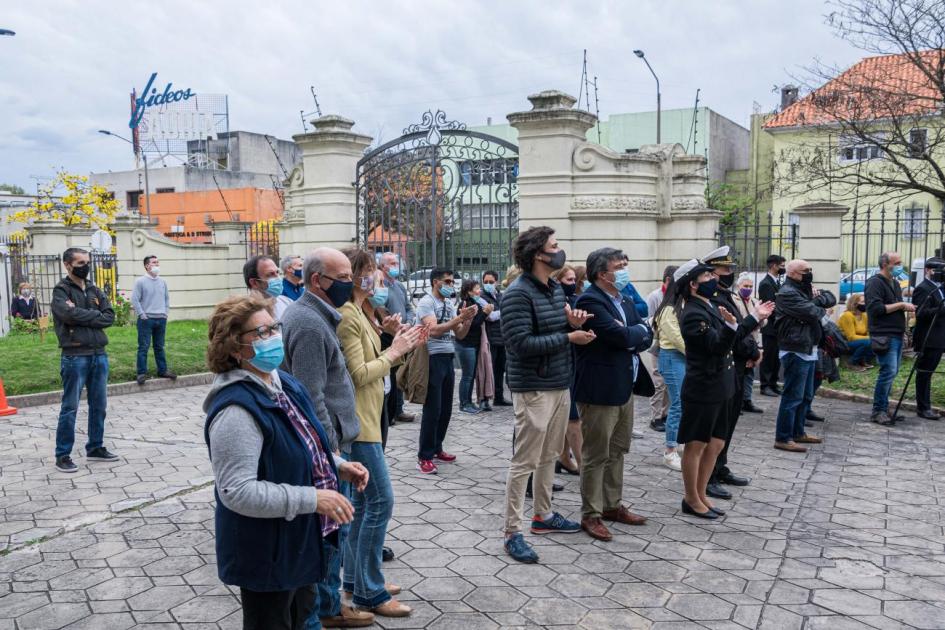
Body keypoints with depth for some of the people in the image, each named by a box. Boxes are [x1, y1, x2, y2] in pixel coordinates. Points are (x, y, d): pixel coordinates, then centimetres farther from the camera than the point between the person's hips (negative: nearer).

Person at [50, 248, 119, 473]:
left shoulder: (95, 290, 13)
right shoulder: (61, 291, -3)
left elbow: (110, 317, 3)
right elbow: (69, 314, -20)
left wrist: (83, 317, -10)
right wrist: (95, 315, -7)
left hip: (99, 354, 6)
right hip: (75, 356, -6)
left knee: (99, 404, 12)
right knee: (70, 407, -1)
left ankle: (95, 448, 25)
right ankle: (63, 455, 7)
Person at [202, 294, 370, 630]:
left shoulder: (282, 382, 3)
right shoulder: (236, 409, -27)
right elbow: (236, 491, -31)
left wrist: (338, 465, 0)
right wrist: (311, 499, -30)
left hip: (300, 541, 9)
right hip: (267, 554, -9)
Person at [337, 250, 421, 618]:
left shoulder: (357, 314, 14)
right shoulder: (346, 317, -17)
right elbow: (358, 374, -20)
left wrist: (398, 347, 3)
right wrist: (394, 351, -11)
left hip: (364, 418, 10)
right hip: (357, 420, -10)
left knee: (363, 499, 15)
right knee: (380, 500, -7)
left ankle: (356, 578, 25)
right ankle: (369, 592, 2)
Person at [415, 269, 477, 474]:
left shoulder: (450, 304, 13)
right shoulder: (426, 302, -9)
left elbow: (459, 334, 13)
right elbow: (433, 330, -23)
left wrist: (468, 319, -4)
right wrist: (460, 317, -23)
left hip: (448, 359, 7)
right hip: (433, 359, -7)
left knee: (446, 409, 13)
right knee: (432, 410, -4)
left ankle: (436, 449, 26)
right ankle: (424, 457, 4)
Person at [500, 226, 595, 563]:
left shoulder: (556, 288, 11)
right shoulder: (518, 293, -16)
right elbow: (521, 343, -23)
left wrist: (572, 323, -3)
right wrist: (568, 337, -19)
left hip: (560, 385, 9)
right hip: (533, 389, -9)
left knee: (549, 456, 18)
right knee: (524, 462, -3)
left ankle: (543, 516, 33)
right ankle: (513, 533, 5)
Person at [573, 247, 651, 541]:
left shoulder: (624, 300, 12)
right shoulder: (590, 301, -17)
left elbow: (646, 336, 5)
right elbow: (621, 336, -25)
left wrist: (631, 336, -13)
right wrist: (638, 332, -6)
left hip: (624, 387, 9)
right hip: (600, 390, -9)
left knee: (617, 452, 19)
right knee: (596, 456, 2)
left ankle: (612, 505, 32)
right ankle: (590, 515, 14)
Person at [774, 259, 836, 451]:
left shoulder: (805, 290, 17)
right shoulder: (787, 293, -14)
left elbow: (831, 298, 11)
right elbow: (811, 312, -21)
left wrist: (817, 298, -9)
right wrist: (822, 309, 1)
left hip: (809, 350, 10)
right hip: (796, 352, -10)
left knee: (806, 395, 17)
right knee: (793, 396, -8)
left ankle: (798, 432, 28)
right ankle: (783, 438, -3)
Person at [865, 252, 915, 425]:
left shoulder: (895, 283, 20)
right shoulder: (875, 283, -9)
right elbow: (876, 308, -19)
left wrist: (906, 307, 9)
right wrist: (900, 305, -15)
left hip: (897, 335, 9)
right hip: (884, 335, -9)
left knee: (891, 372, 11)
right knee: (889, 372, -12)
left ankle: (884, 409, 18)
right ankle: (877, 411, -5)